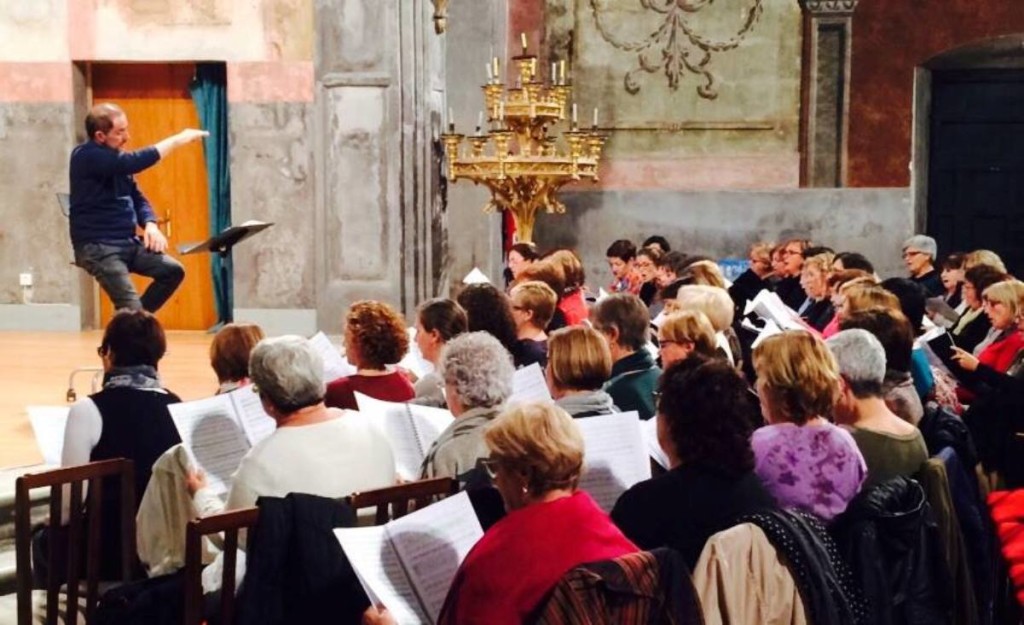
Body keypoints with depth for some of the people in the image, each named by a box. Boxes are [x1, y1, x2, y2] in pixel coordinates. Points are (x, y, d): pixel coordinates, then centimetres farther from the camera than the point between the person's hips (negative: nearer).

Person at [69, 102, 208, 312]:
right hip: (97, 246, -9)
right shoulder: (87, 157, -15)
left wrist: (150, 225, -4)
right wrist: (177, 139, -20)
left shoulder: (117, 159, 14)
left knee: (173, 271, -3)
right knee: (131, 308, -21)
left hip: (127, 242, 9)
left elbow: (137, 198, 18)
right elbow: (134, 162, -27)